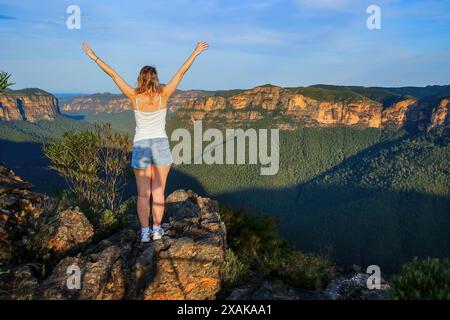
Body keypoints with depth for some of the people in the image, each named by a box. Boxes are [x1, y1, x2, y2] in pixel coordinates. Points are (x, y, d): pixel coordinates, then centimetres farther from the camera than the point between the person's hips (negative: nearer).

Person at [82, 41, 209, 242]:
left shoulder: (134, 96, -8)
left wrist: (94, 57, 6)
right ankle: (156, 230, 16)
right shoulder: (163, 95, -8)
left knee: (143, 193, 8)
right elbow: (181, 73, -2)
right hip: (161, 146, 0)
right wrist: (195, 53, 6)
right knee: (158, 192, 9)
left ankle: (144, 232, 11)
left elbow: (113, 74, -2)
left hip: (140, 147, 0)